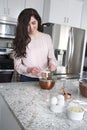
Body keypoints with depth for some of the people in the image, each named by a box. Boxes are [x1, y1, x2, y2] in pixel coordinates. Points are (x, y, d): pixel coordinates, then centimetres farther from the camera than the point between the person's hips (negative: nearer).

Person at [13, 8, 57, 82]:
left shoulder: (47, 38, 0)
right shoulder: (20, 40, -4)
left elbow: (51, 57, 6)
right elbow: (17, 65, -5)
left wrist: (52, 64, -16)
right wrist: (29, 70, -23)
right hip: (26, 79, -1)